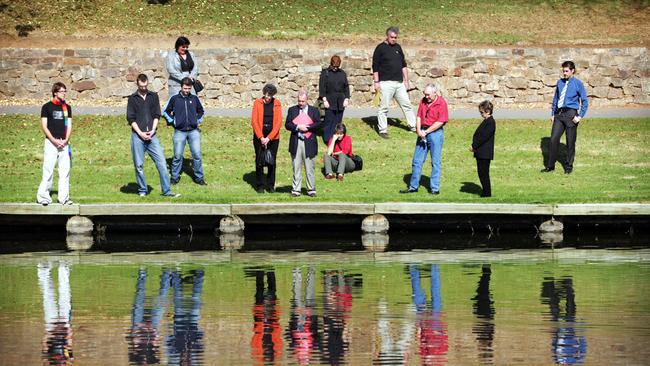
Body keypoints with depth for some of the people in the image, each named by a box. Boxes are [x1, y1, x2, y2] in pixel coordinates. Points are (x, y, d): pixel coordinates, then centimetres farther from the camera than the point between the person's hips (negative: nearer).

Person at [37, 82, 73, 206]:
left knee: (65, 170, 2)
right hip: (51, 142, -4)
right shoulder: (47, 107, 0)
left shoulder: (67, 107, 13)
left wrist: (65, 140, -4)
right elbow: (44, 126, -4)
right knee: (48, 170, -6)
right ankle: (43, 196, -1)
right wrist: (54, 140, -12)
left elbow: (69, 125, 11)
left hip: (64, 143, 4)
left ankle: (64, 197, 6)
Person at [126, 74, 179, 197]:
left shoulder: (153, 96, 12)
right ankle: (142, 190, 14)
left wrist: (152, 130, -6)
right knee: (139, 165, 2)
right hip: (137, 136, -1)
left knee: (162, 163, -7)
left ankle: (166, 190, -5)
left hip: (152, 136, 1)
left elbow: (157, 115, 8)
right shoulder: (132, 98, 6)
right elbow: (130, 118, 1)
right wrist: (140, 133, -10)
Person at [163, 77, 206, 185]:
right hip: (179, 131, -1)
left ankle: (199, 177, 4)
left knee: (197, 154, -5)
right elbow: (166, 112, 13)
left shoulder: (194, 99, 9)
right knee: (177, 156, 0)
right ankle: (174, 177, 12)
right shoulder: (174, 99, 3)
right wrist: (173, 121, 4)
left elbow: (201, 111, 25)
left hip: (193, 131, 1)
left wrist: (198, 121, 12)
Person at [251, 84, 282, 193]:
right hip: (259, 137, -1)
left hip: (273, 137, 1)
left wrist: (269, 138, -9)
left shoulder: (277, 104, 2)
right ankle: (259, 185, 9)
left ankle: (271, 185, 13)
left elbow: (278, 122, -2)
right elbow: (254, 121, -3)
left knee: (272, 162, 4)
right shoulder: (257, 103, 0)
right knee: (259, 161, 1)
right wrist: (261, 137, -10)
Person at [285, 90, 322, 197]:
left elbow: (318, 125, -3)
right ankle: (296, 189, 7)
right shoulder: (292, 110, 10)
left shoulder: (314, 110, 7)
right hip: (295, 143, 1)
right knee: (296, 168, 3)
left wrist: (307, 128, -14)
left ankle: (311, 189, 10)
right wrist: (297, 127, -14)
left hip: (309, 143, -1)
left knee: (309, 168, 3)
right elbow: (287, 125, 2)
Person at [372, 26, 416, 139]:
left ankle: (414, 126, 14)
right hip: (386, 83, -5)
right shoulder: (380, 48, -3)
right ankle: (382, 130, 4)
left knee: (407, 104, 7)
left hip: (399, 83, 6)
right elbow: (375, 67, -5)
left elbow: (403, 65, 19)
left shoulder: (398, 47, 13)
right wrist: (376, 82, -10)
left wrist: (406, 80, 14)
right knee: (383, 107, -2)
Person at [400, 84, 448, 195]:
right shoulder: (423, 101, 9)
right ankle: (413, 186, 16)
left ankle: (434, 188, 5)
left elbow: (440, 122, -14)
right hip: (423, 133, 6)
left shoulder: (441, 103, -10)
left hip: (435, 133, -6)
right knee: (417, 161, 8)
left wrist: (426, 132, -13)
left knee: (435, 162, 0)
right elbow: (419, 117, 9)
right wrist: (419, 130, -7)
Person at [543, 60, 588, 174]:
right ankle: (550, 166, 5)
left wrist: (580, 116, -8)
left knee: (570, 142, 3)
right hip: (559, 114, 4)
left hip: (570, 114, -4)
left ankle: (568, 166, 16)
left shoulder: (578, 84, -3)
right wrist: (553, 114, 12)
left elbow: (585, 101, -1)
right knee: (553, 139, -3)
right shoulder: (560, 83, 9)